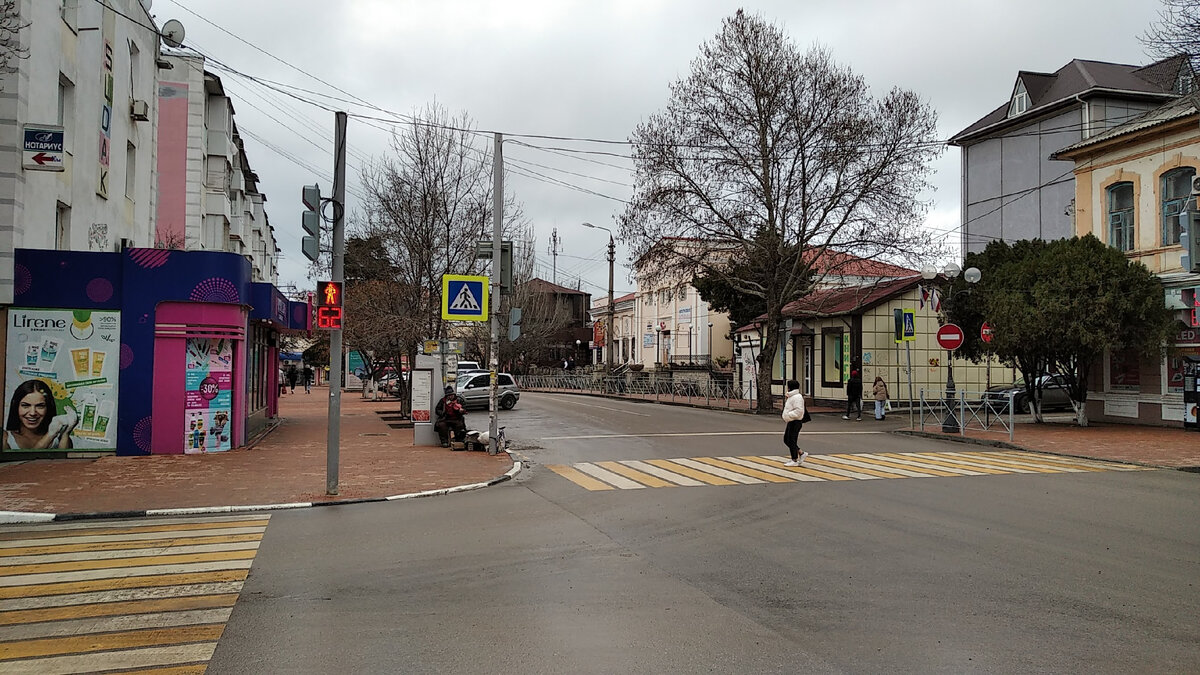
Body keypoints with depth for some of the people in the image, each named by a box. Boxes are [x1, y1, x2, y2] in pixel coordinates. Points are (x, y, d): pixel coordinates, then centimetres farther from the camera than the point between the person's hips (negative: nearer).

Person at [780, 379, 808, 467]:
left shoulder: (797, 397, -18)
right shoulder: (791, 396, 16)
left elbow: (799, 410, -27)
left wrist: (788, 415, -24)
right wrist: (786, 417, 16)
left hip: (795, 422, -11)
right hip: (791, 421, 11)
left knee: (791, 441, -4)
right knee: (786, 440, 14)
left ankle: (795, 460, 4)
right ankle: (801, 454, 19)